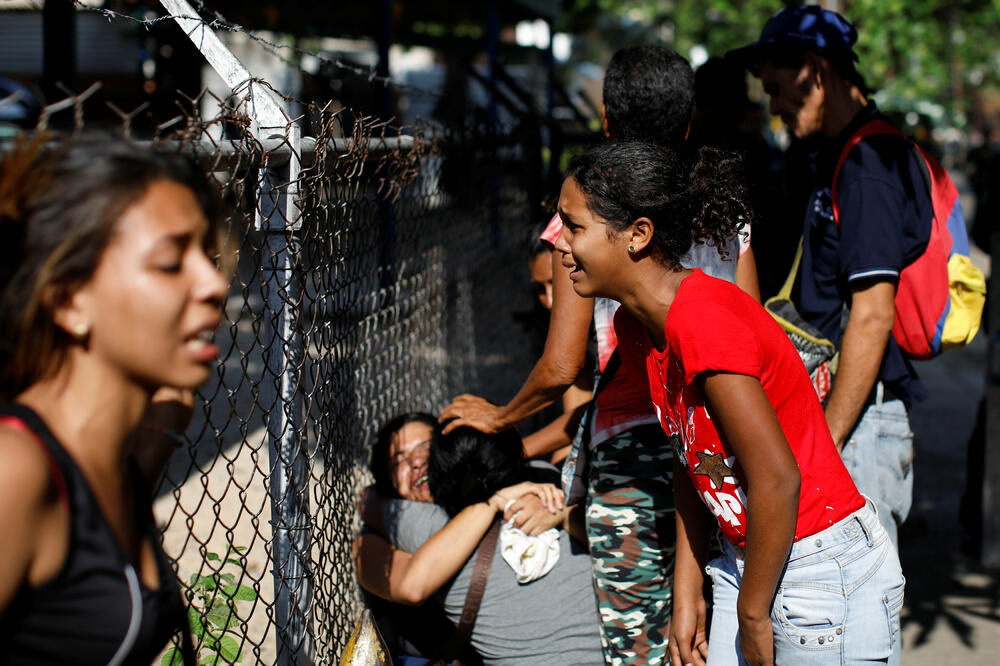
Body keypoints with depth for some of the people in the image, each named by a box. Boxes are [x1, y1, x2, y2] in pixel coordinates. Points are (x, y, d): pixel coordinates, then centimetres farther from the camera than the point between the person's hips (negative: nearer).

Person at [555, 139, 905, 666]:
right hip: (742, 562, 8)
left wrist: (753, 616, -14)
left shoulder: (703, 320, -23)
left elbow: (777, 479, -24)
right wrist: (687, 592, 10)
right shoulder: (637, 326, 3)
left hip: (827, 572, -8)